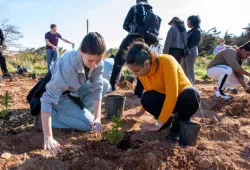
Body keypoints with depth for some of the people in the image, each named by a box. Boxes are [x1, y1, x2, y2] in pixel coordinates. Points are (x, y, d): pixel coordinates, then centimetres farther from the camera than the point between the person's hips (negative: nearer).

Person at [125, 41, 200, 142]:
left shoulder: (166, 62, -32)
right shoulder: (142, 70, -13)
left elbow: (172, 95, -36)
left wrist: (159, 124, -36)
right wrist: (141, 112, 9)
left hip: (182, 96, -3)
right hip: (164, 98, 4)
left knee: (191, 94, -38)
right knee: (146, 98, -27)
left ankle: (180, 122, -8)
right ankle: (166, 119, 2)